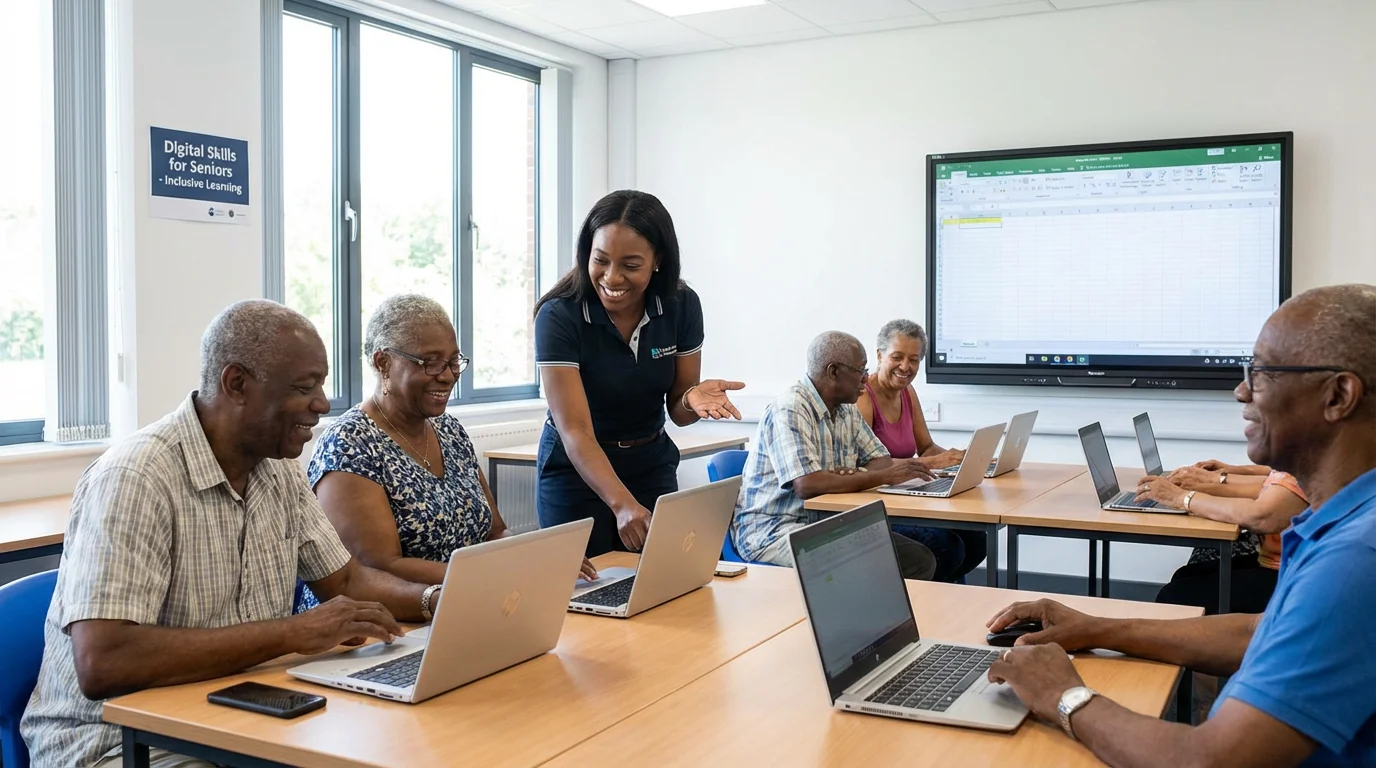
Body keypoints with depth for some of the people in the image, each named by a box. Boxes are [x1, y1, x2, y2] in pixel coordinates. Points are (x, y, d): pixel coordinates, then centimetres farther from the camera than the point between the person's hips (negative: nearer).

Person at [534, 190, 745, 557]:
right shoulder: (559, 316, -23)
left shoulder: (682, 305, -12)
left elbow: (677, 410, -2)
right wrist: (623, 504, -41)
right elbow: (575, 431, -28)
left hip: (652, 465, 3)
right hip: (576, 471, -3)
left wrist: (693, 399, -25)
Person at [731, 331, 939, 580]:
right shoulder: (789, 410, -17)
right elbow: (807, 485, -28)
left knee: (920, 559, -11)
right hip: (773, 530, -8)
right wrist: (884, 477, -23)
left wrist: (855, 474, -11)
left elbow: (881, 460, 14)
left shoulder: (847, 410, 10)